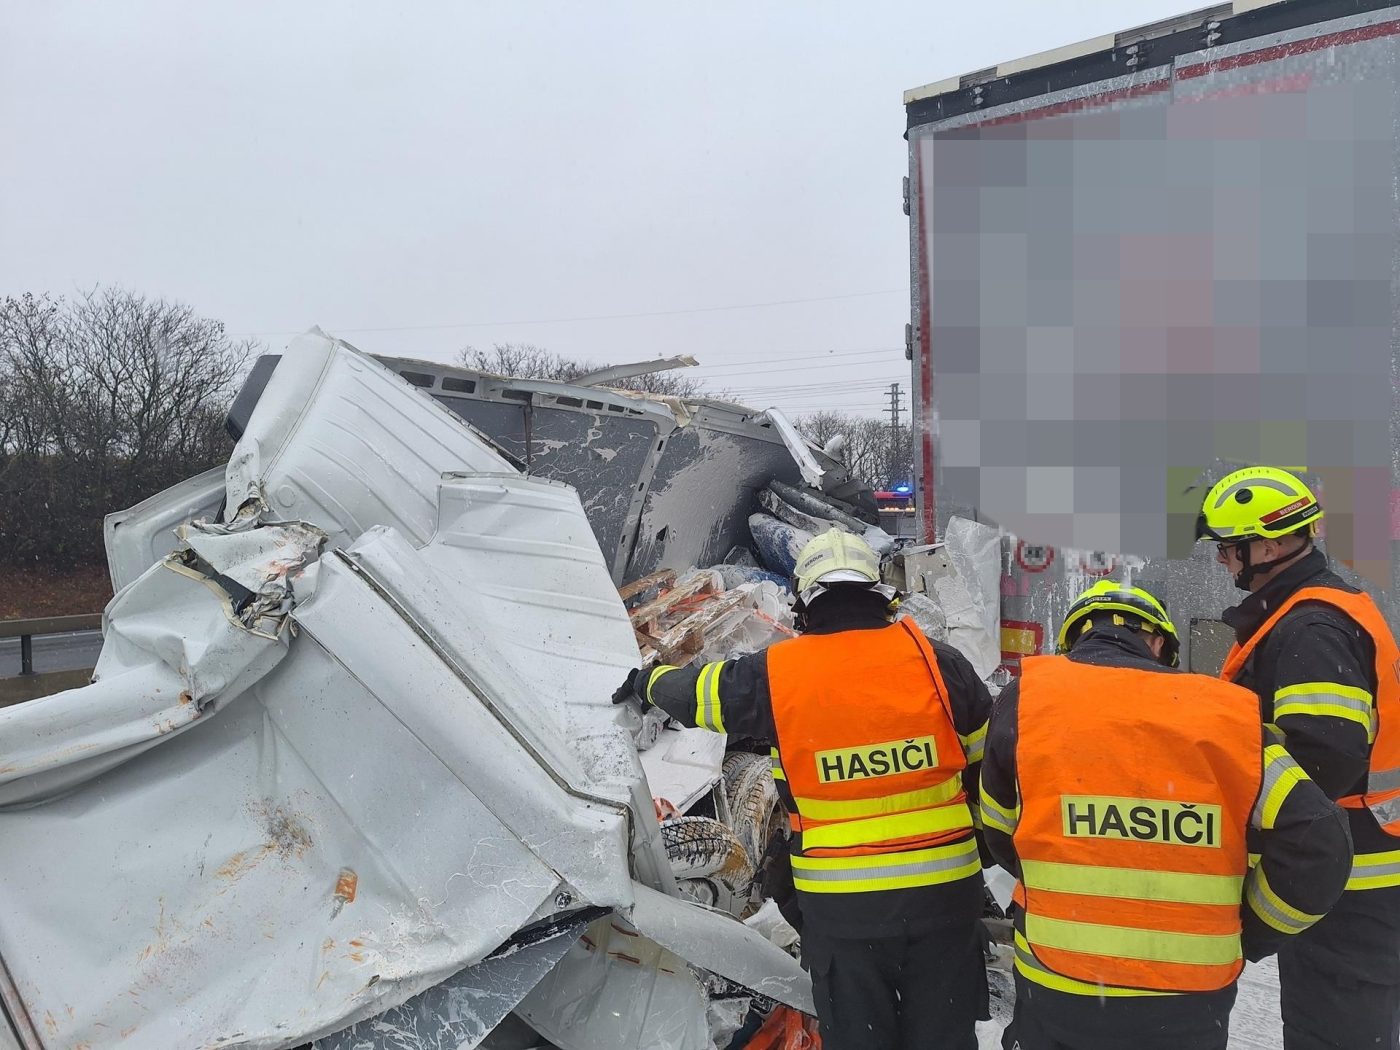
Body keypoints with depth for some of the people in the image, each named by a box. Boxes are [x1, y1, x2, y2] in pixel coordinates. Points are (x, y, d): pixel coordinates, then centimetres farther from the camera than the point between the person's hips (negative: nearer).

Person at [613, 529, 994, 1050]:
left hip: (840, 903, -1)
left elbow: (696, 690, 8)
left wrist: (648, 681, 30)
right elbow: (986, 764, 5)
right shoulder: (939, 662, -7)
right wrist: (979, 840, 23)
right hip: (945, 890, 1)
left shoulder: (775, 676, -10)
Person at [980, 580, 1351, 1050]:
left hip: (1056, 996, 0)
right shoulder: (1224, 711, -4)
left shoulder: (1027, 697, -5)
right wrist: (1246, 937, 5)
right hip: (1190, 1006, 1)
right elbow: (1318, 845, -9)